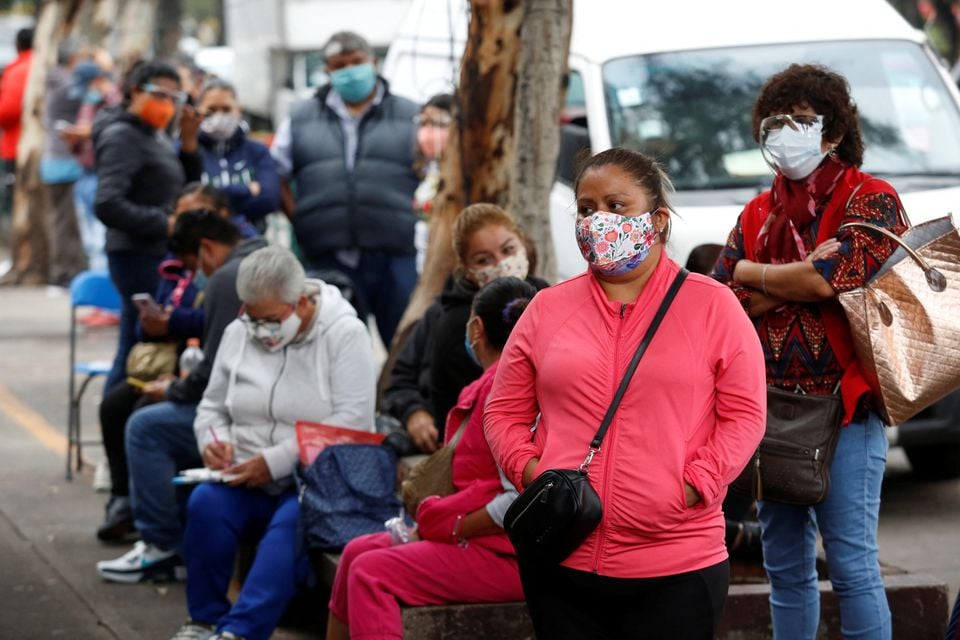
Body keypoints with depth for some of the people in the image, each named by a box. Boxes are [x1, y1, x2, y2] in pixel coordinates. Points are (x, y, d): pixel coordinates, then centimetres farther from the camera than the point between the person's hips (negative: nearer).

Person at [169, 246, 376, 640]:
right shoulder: (238, 333, 10)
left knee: (292, 523, -36)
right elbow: (213, 406, 19)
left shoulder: (344, 334, -7)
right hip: (247, 486, 4)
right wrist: (212, 441, -6)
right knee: (206, 503, -27)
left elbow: (353, 422, -17)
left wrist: (276, 461, -21)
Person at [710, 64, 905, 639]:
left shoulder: (870, 200, -2)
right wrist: (792, 282, -11)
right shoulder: (758, 214, 15)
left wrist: (752, 275, -2)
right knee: (786, 566, 12)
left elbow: (832, 277, -18)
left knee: (852, 564, -8)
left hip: (842, 405, -6)